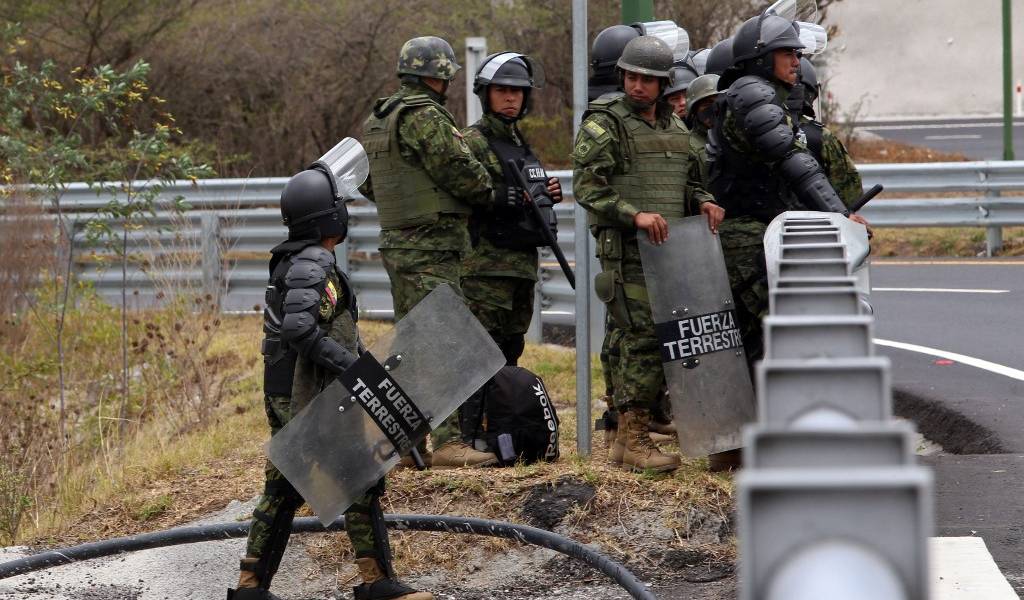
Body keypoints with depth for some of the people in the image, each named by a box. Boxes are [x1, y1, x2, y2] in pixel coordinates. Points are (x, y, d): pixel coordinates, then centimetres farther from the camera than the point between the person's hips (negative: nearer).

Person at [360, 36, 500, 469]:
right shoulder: (425, 117, -15)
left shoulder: (376, 120, 15)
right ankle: (448, 442, -15)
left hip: (396, 242, 10)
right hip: (431, 250, -10)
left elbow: (364, 182, 22)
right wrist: (491, 195, 4)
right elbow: (462, 172, -14)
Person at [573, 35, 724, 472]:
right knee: (646, 340, -13)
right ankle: (634, 439, -9)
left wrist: (703, 202, 4)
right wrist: (634, 214, -24)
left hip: (670, 250, 7)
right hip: (627, 251, -7)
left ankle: (626, 436, 16)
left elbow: (688, 181, 27)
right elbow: (587, 187, -12)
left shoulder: (676, 128, 17)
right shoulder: (603, 125, -5)